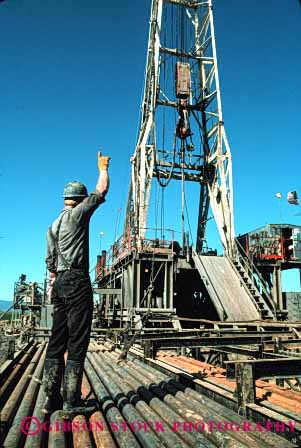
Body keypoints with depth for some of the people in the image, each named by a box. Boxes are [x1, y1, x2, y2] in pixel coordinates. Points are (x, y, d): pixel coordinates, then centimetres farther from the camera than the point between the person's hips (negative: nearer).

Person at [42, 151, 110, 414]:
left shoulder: (54, 225, 20)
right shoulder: (77, 214, -3)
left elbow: (51, 262, 20)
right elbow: (102, 191, 0)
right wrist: (103, 168, 16)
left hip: (59, 282, 8)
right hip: (77, 280, -8)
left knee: (58, 340, 9)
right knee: (77, 341, -6)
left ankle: (52, 399, 13)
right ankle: (72, 402, -3)